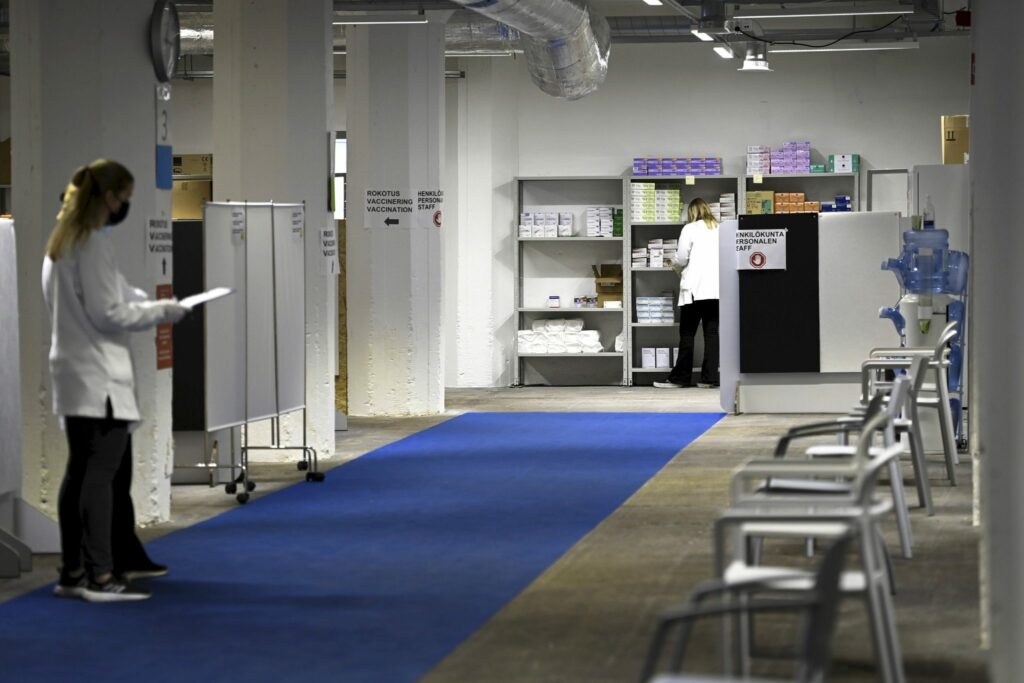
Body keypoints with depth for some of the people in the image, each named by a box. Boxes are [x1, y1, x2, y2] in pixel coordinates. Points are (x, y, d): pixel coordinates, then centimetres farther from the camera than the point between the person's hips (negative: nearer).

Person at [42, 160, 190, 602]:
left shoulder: (63, 240, 16)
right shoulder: (94, 243, -14)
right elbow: (109, 313, -16)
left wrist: (144, 303, 15)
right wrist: (161, 312, -6)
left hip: (73, 373, 10)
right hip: (98, 374, -10)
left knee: (79, 473, 12)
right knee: (101, 473, -10)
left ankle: (72, 571, 15)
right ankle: (101, 576, -11)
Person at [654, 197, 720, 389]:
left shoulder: (690, 229, -1)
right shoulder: (720, 229, 9)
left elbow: (681, 259, -3)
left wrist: (677, 264, 19)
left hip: (695, 288, -4)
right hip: (717, 288, 4)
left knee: (687, 333, 1)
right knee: (712, 332, 4)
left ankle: (680, 377, 2)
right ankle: (710, 377, 0)